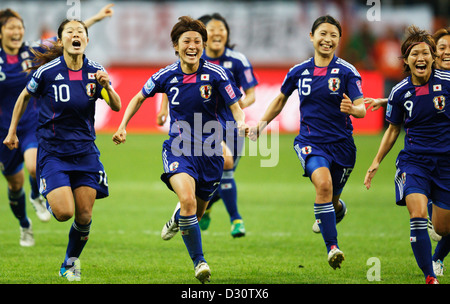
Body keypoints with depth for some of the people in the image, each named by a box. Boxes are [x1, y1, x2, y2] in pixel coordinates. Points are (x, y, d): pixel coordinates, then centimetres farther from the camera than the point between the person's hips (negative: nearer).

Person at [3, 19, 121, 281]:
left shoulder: (95, 71, -3)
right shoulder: (47, 71, -11)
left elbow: (117, 107, -1)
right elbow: (25, 97, 7)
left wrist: (107, 86, -21)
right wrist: (12, 131, 11)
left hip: (85, 151, 3)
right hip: (52, 150, -3)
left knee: (84, 216, 0)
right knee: (64, 212, -17)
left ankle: (71, 262, 26)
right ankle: (50, 200, 21)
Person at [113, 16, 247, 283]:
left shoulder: (216, 74, -10)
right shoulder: (167, 76, -4)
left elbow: (236, 107, -9)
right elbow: (140, 97, 13)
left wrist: (241, 123, -31)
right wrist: (122, 127, 7)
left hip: (210, 151, 1)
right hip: (179, 149, -1)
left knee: (196, 214, 15)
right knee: (187, 199, -27)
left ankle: (178, 218, 54)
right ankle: (199, 261, -16)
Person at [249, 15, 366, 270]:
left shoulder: (347, 72, -5)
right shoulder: (299, 72, 2)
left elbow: (362, 109, -13)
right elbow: (281, 99, 20)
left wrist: (352, 108, -35)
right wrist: (261, 125, 18)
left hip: (341, 144, 0)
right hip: (310, 142, 0)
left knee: (333, 200, 12)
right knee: (323, 184, -28)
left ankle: (338, 208, 52)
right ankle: (332, 247, -26)